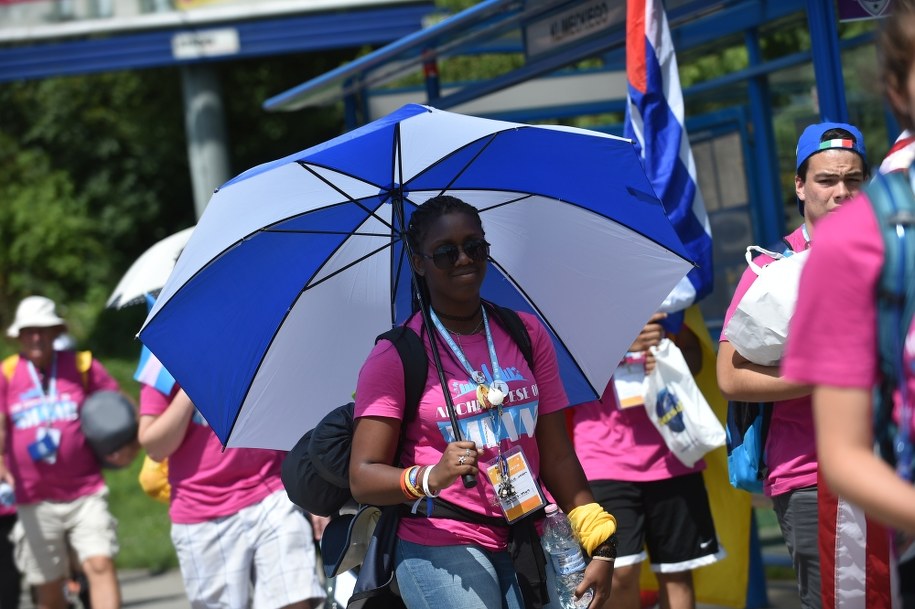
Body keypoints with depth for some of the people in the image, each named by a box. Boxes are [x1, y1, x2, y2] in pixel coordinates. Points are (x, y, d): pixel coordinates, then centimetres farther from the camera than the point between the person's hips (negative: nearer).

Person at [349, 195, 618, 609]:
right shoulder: (394, 356, -5)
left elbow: (557, 456, 9)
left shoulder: (527, 335, 9)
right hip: (442, 550, -4)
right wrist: (428, 478, -28)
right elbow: (363, 477, -9)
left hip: (528, 542, 5)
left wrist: (599, 545, 2)